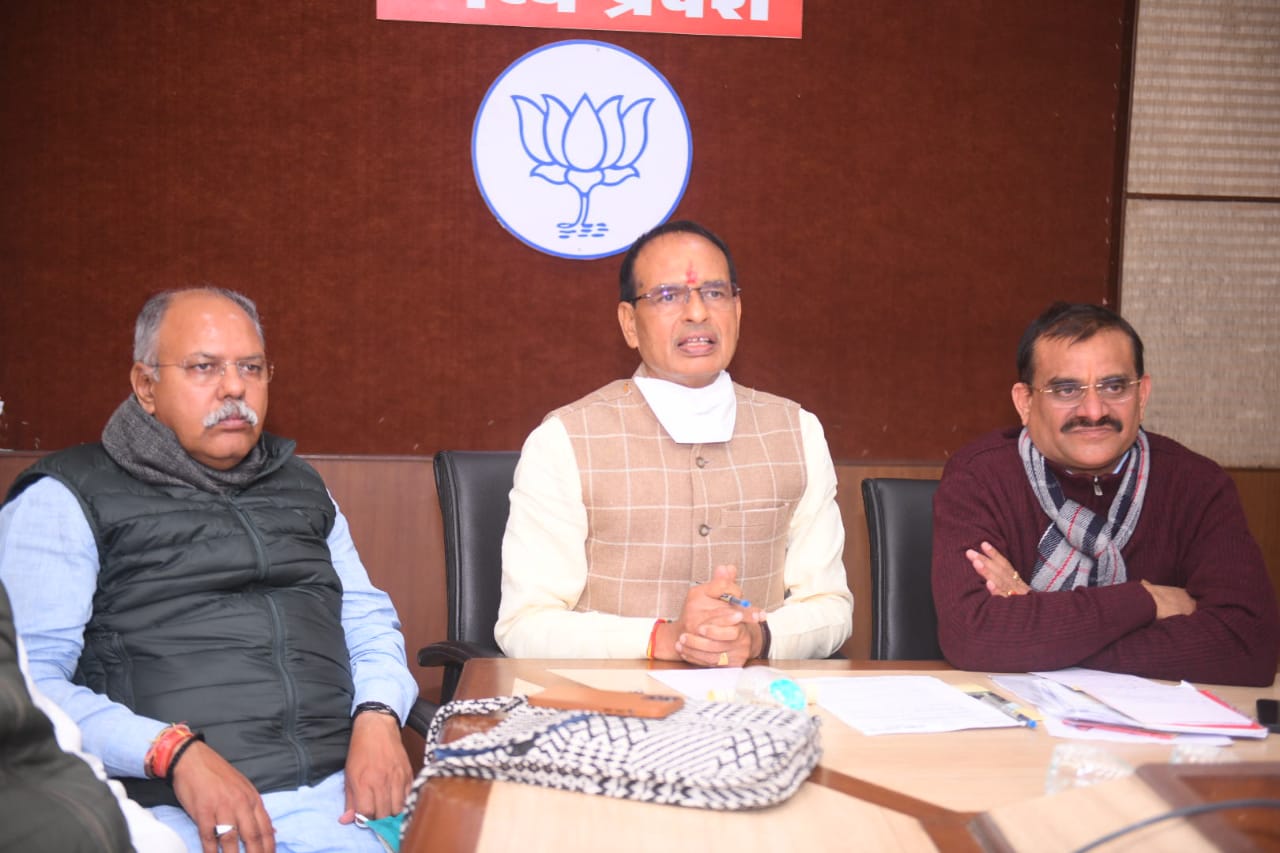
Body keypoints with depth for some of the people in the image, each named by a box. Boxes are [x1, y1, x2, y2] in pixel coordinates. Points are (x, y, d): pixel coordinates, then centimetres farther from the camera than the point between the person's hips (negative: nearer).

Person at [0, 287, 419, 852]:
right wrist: (174, 751, -18)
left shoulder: (300, 487, 23)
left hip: (339, 796, 5)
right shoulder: (66, 501, 5)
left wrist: (377, 716, 2)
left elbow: (367, 616, 24)